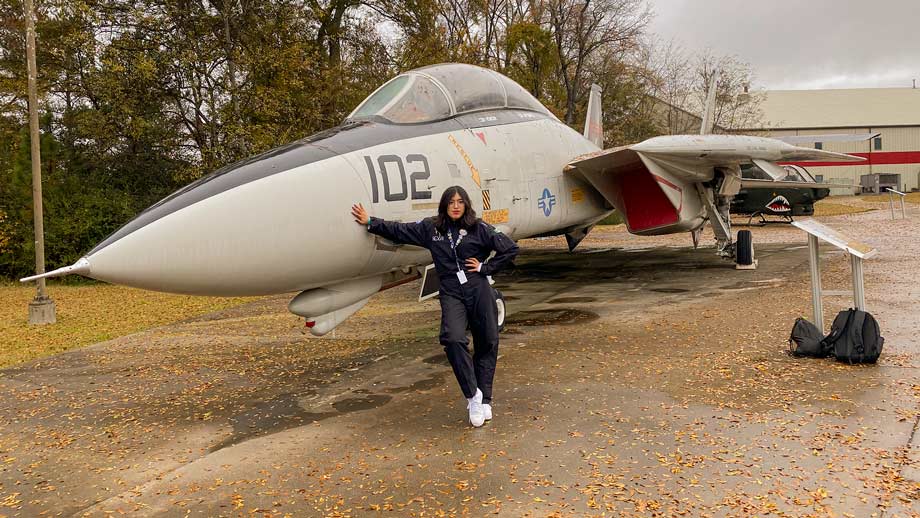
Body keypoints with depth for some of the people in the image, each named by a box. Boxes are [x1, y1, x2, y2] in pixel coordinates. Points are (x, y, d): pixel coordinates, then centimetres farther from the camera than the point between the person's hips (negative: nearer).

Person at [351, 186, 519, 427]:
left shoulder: (479, 228, 0)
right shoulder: (430, 228, 7)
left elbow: (510, 249, 4)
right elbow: (398, 231, 14)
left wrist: (485, 268, 0)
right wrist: (370, 222, 13)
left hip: (479, 291, 0)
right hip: (451, 294, 0)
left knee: (487, 344, 4)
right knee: (453, 339, -23)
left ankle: (485, 400, 18)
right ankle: (472, 395, -8)